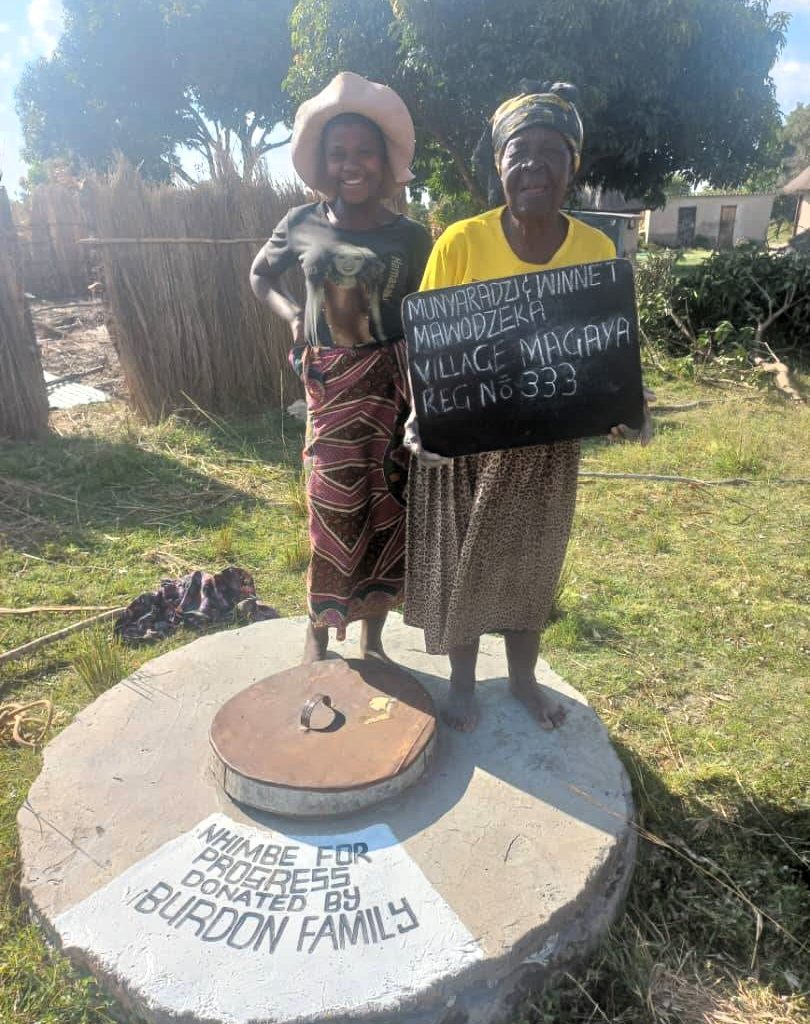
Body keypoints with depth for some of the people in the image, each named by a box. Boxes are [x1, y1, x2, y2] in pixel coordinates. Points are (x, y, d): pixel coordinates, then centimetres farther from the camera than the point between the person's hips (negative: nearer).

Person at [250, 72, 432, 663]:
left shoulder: (410, 236, 1)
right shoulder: (302, 224, 5)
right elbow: (261, 274, 21)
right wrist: (291, 315, 3)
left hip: (392, 383, 0)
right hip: (330, 385, 1)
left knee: (386, 509, 5)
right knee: (332, 510, 2)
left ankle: (373, 636, 23)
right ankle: (319, 637, 20)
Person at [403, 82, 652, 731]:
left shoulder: (597, 251, -7)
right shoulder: (460, 244, -15)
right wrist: (420, 414, -28)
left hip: (547, 442, 2)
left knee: (530, 564, 18)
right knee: (460, 564, 12)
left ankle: (524, 677, 42)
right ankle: (463, 683, 37)